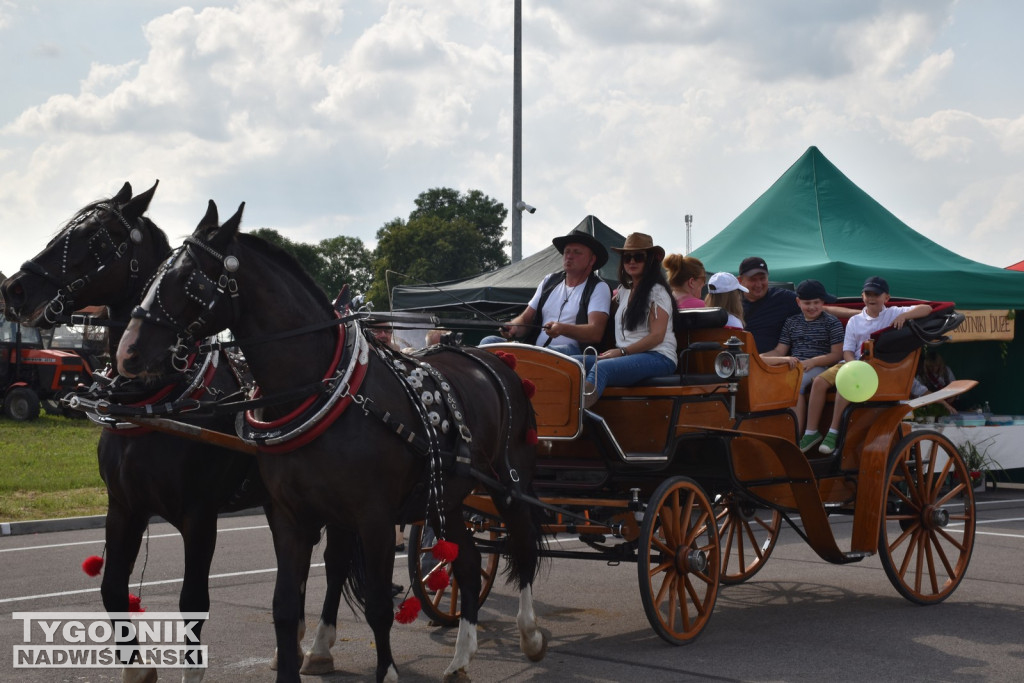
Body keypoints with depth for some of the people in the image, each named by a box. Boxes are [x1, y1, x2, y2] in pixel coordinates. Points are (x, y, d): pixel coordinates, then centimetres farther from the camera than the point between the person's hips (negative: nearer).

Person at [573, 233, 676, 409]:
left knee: (601, 368, -37)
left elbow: (657, 336, -9)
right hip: (625, 356, 8)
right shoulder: (624, 291, 25)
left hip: (657, 357, -8)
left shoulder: (657, 292, 0)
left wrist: (622, 351, -14)